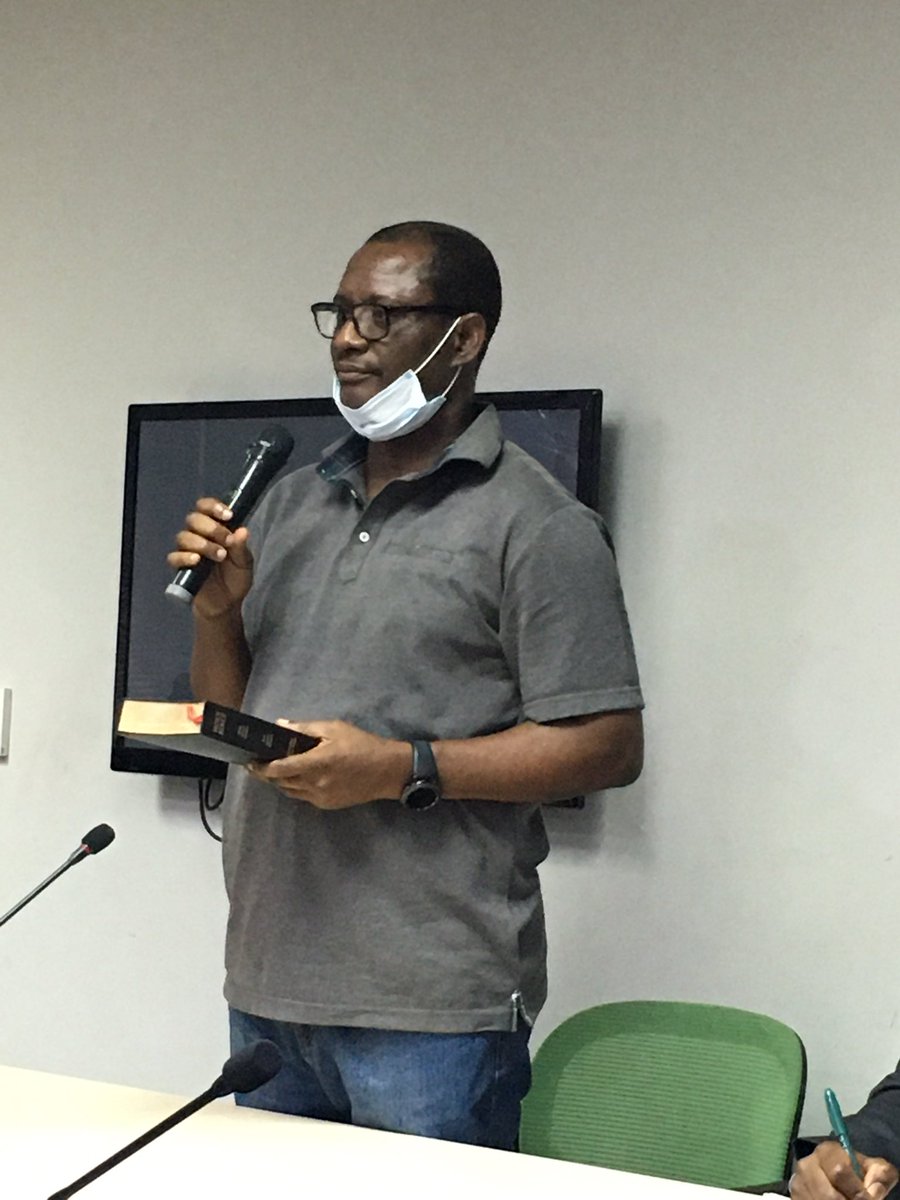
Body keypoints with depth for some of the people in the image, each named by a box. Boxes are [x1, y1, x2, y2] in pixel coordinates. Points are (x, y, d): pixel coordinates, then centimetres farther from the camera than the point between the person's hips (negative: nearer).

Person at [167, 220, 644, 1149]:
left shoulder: (533, 525, -6)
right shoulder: (292, 503, 15)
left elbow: (608, 747, -12)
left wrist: (401, 769, -20)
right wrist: (217, 609, -2)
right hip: (267, 984, 6)